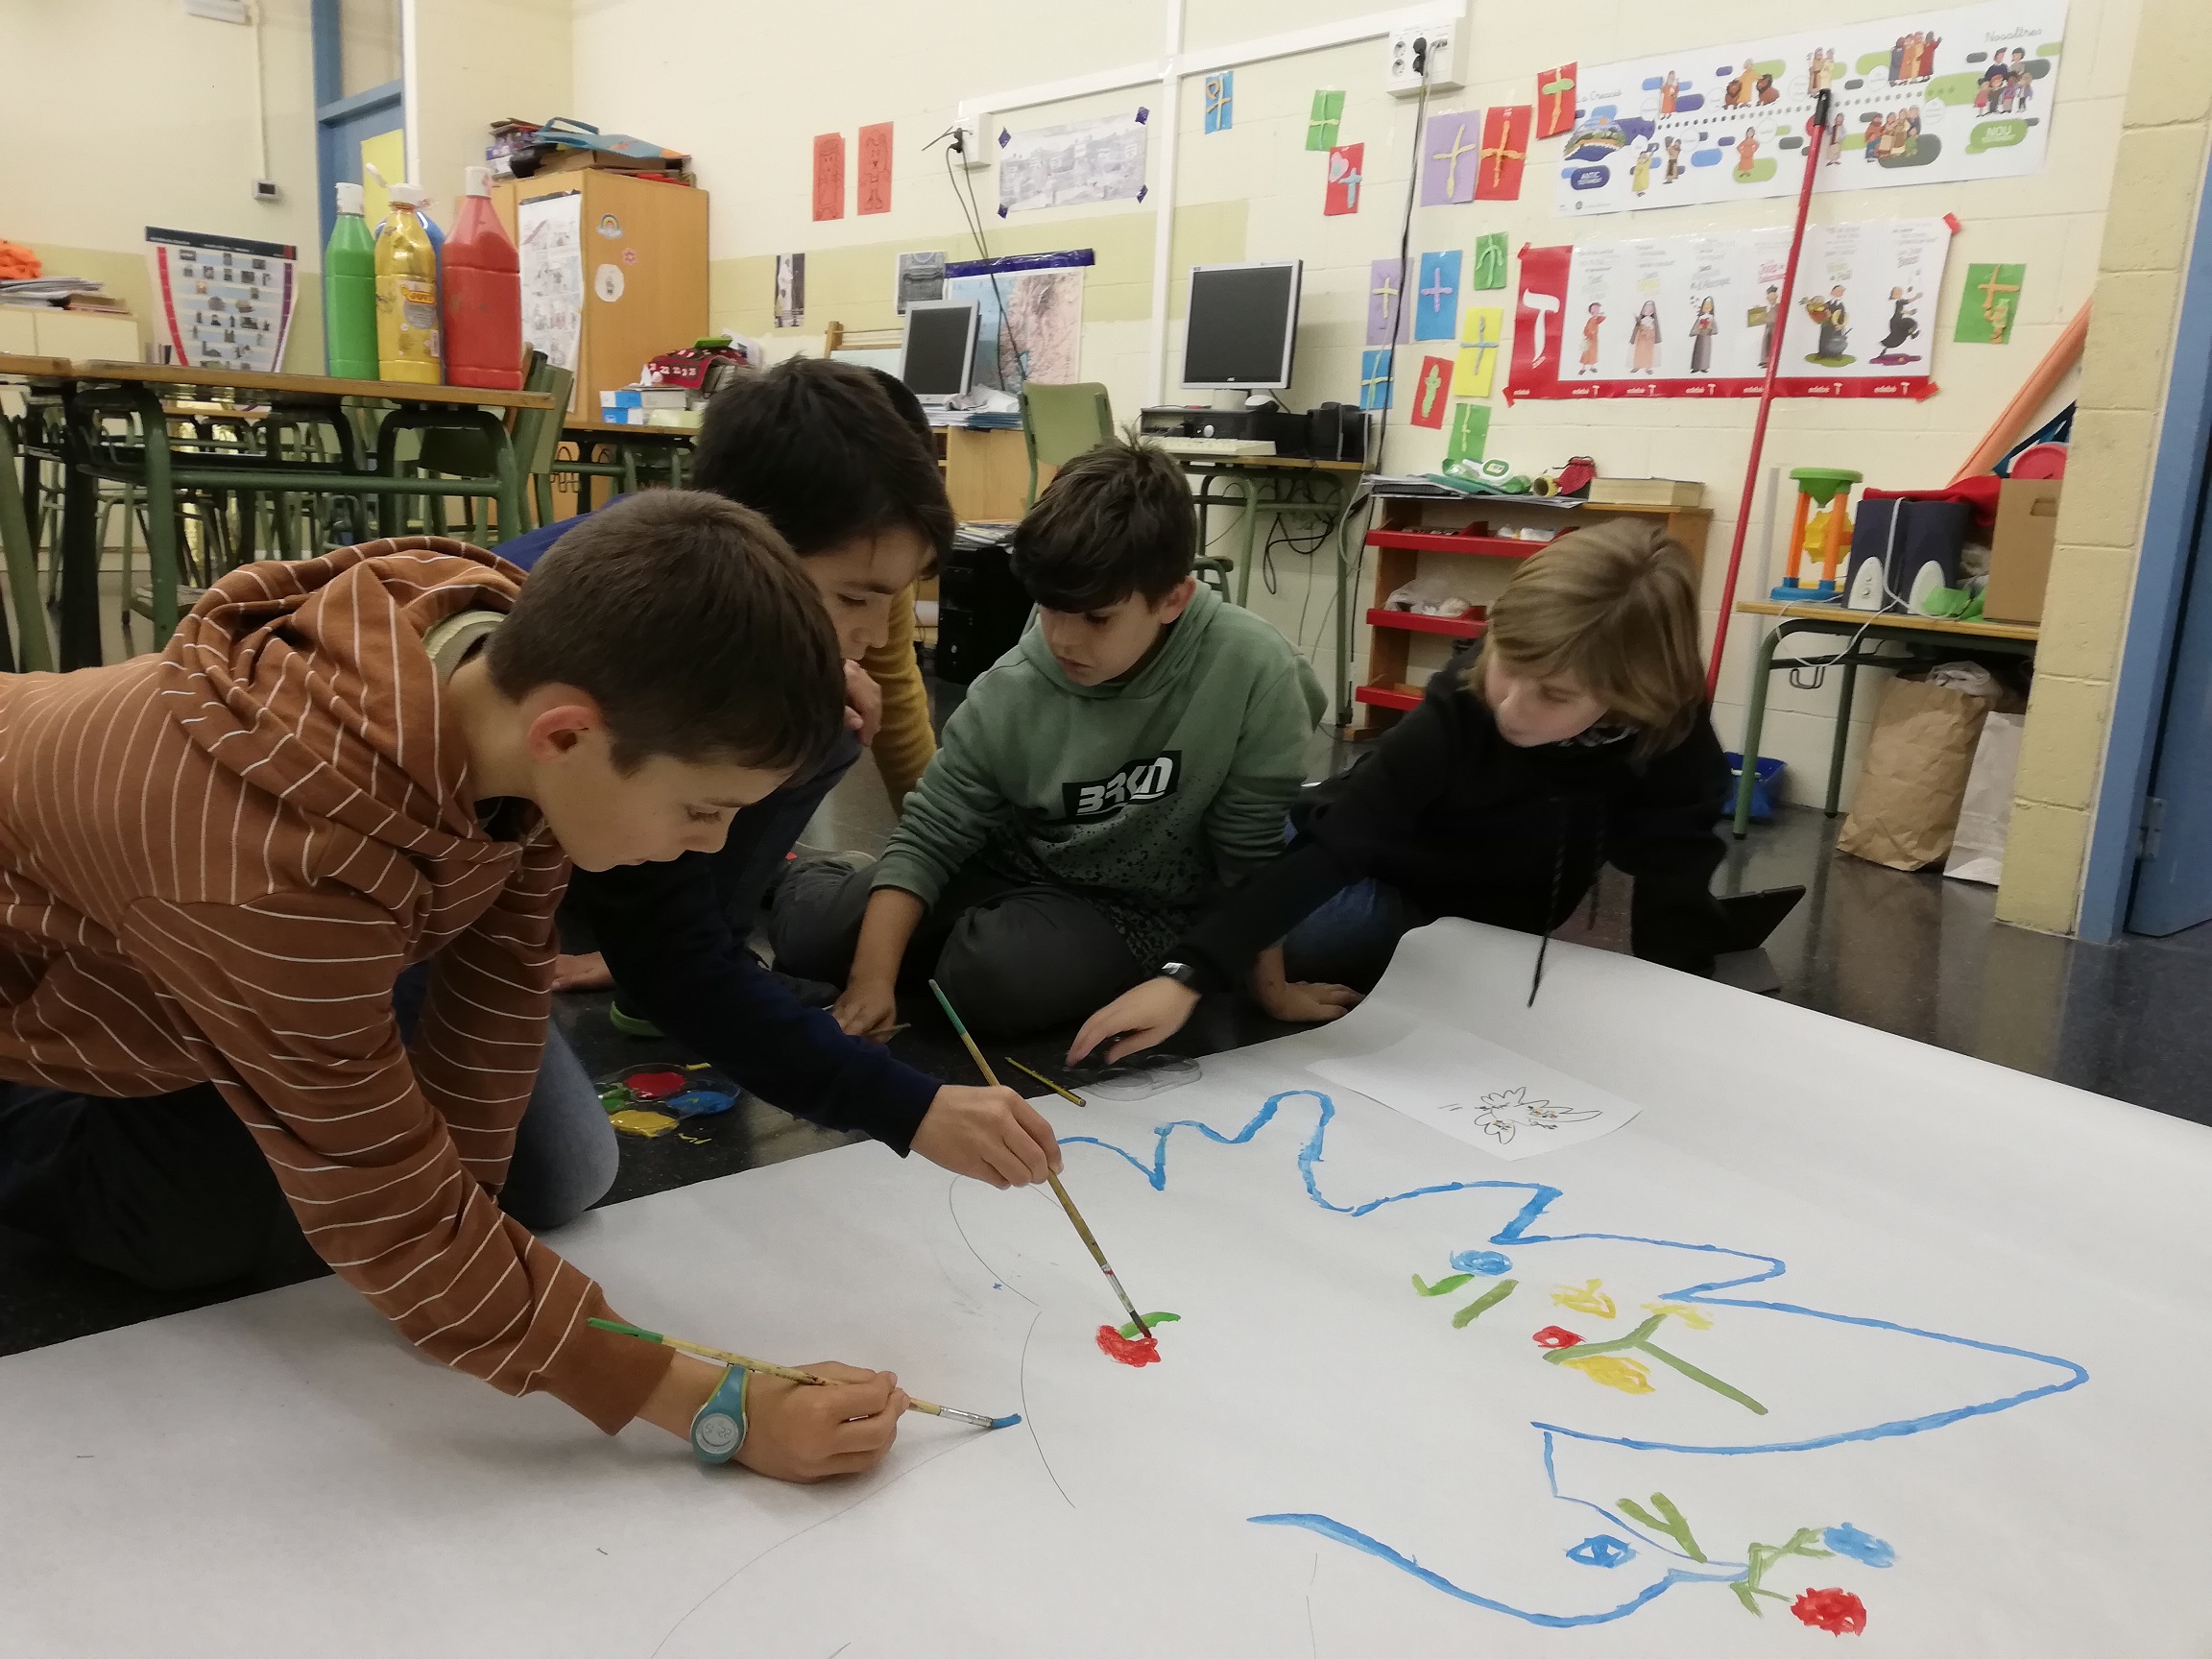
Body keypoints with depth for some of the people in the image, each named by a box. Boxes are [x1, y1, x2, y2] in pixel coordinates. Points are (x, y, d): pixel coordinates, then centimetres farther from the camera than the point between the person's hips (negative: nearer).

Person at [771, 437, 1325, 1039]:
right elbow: (929, 836, -11)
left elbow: (1258, 856, -15)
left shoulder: (1252, 671, -24)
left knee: (990, 977, -32)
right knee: (805, 931, -7)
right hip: (1012, 870, 3)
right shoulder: (1009, 692, -15)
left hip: (1139, 907, -3)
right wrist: (873, 977, -21)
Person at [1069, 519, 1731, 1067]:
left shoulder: (1676, 746, -28)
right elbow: (1335, 842, -39)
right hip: (1386, 885, -3)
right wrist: (1191, 973, -48)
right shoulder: (1458, 705, -33)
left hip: (1494, 934, 3)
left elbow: (1675, 905, -22)